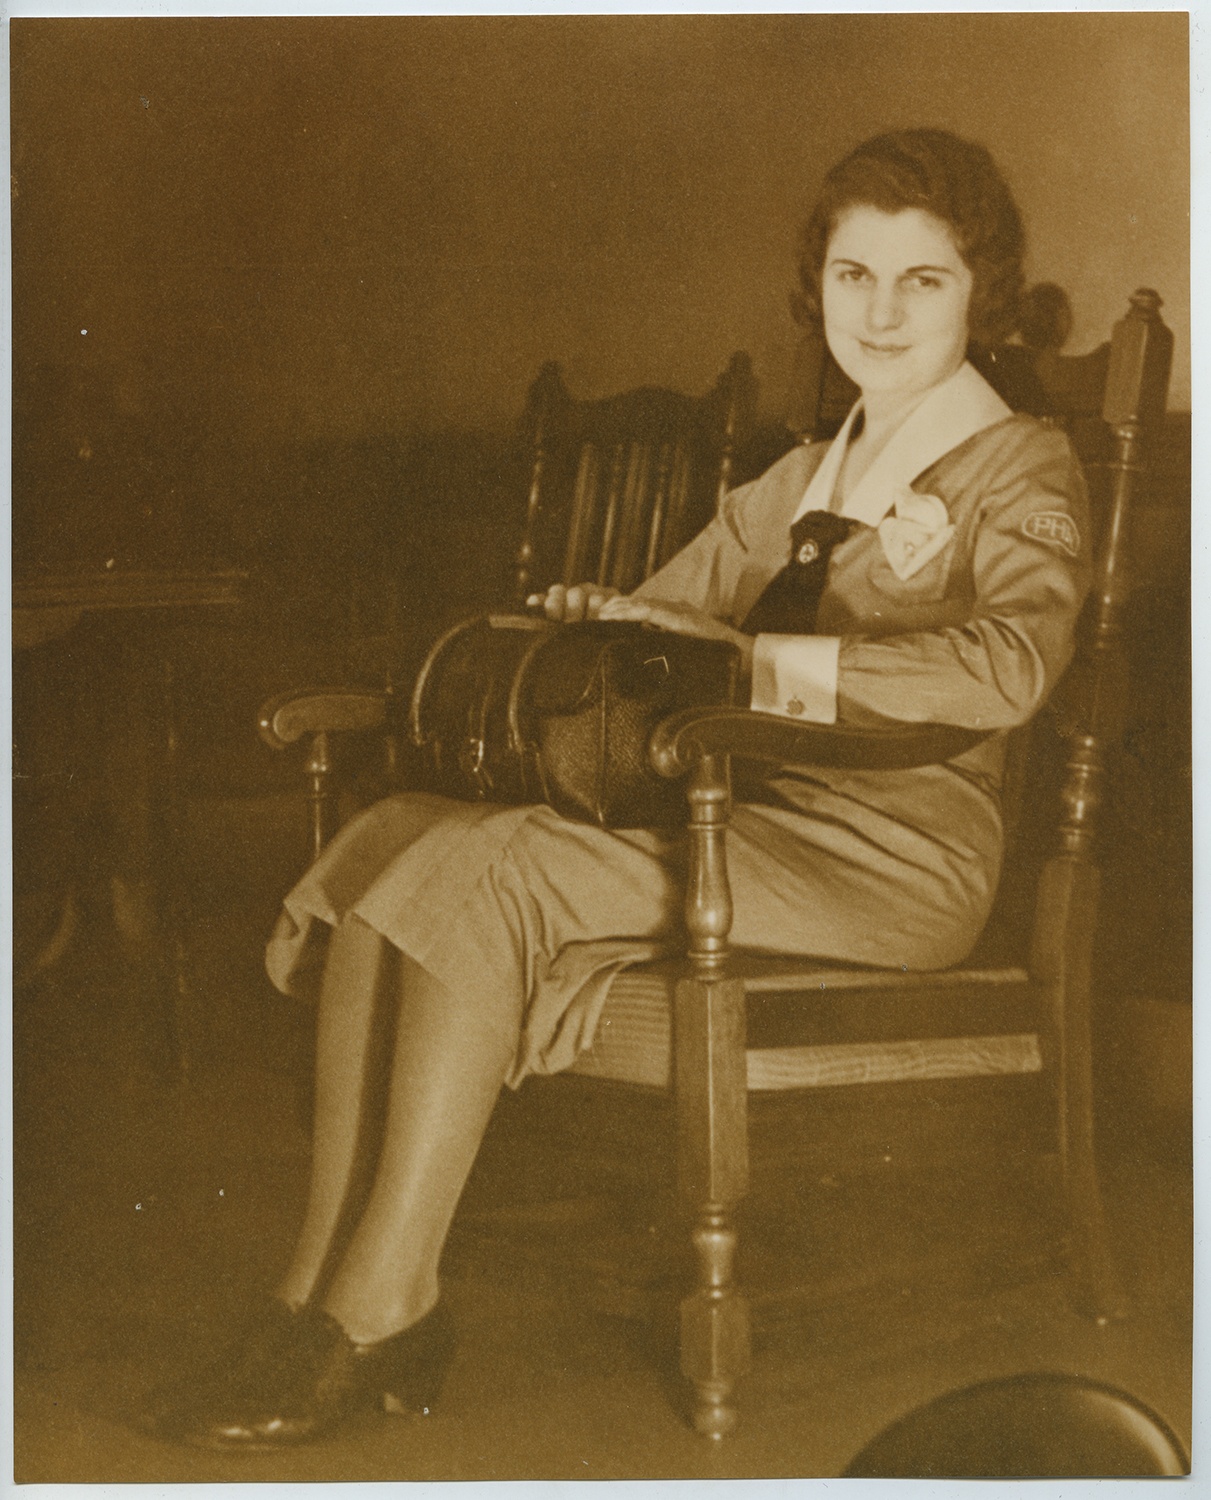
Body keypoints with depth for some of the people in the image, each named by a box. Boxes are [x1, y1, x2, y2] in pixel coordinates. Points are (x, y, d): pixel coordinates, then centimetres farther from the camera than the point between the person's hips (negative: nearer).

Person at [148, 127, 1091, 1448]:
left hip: (894, 854, -7)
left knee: (493, 867, -27)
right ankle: (324, 1292, -20)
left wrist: (758, 661, -23)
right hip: (750, 823, 7)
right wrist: (598, 625, -4)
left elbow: (1011, 661, -19)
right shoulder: (804, 478, 25)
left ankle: (375, 1314, -20)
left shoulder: (1020, 471, 2)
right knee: (388, 838, -17)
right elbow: (672, 614, 21)